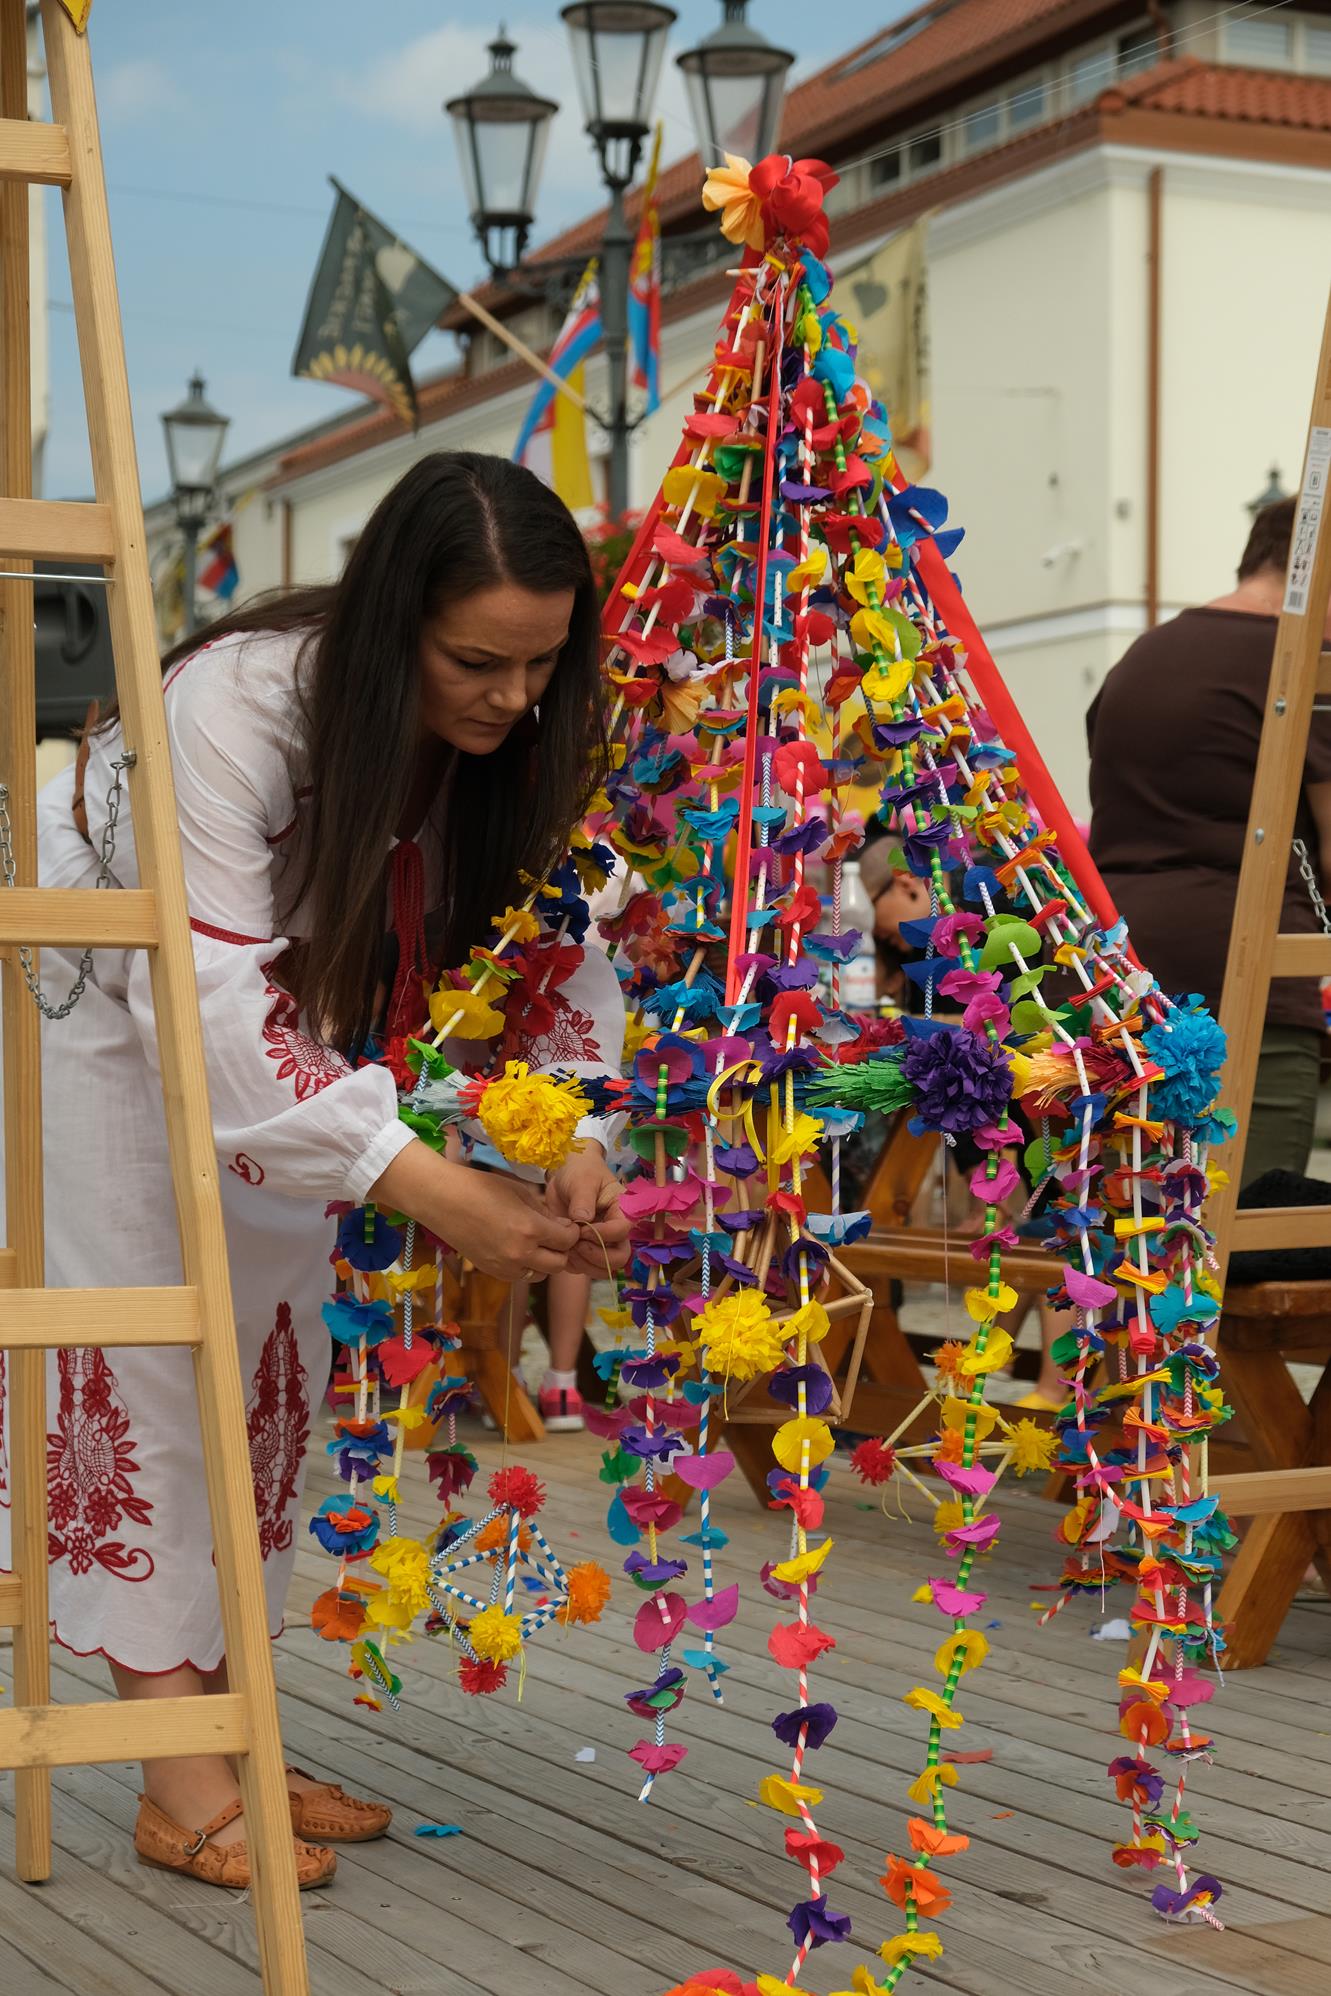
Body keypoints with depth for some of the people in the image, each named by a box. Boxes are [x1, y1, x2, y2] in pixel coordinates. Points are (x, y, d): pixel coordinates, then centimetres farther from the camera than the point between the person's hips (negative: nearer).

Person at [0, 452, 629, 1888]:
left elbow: (563, 950, -16)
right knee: (146, 1346, -9)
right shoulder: (239, 702, -37)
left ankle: (228, 1740, 16)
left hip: (269, 1036, 6)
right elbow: (210, 995, -42)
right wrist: (426, 1187, -48)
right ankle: (178, 1783, -4)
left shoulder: (525, 740, -19)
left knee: (273, 1351, 6)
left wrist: (579, 1147, -34)